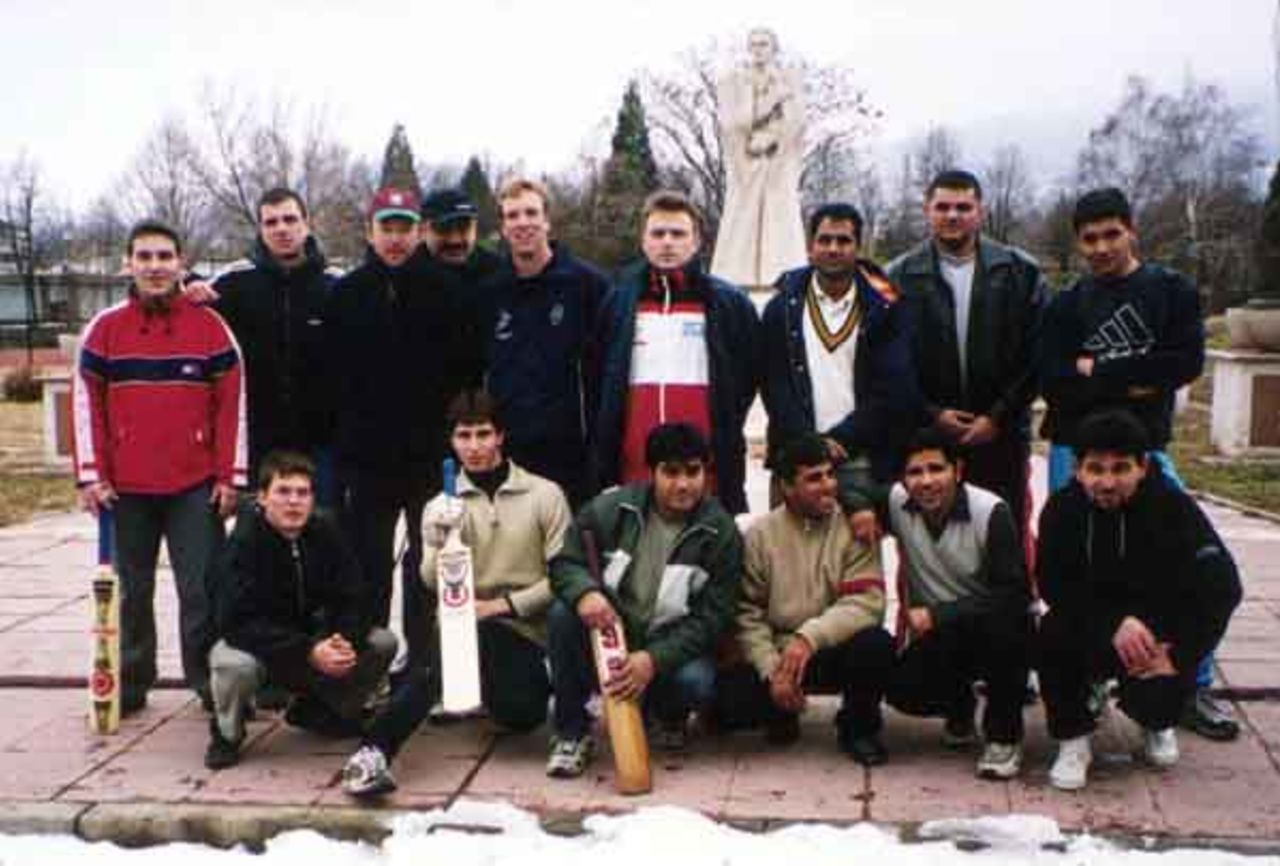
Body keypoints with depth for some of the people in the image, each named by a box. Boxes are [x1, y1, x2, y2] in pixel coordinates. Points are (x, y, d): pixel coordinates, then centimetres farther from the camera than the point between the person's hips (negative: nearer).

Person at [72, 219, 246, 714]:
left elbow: (233, 403, 1)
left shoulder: (210, 327, 1)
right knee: (131, 591, 11)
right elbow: (86, 403, 5)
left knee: (202, 590, -3)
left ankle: (211, 682, 7)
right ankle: (129, 684, 21)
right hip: (125, 488, 2)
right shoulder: (104, 329, 4)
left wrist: (231, 476, -3)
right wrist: (91, 475, -1)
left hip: (196, 487, -2)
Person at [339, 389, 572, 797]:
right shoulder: (443, 506, 7)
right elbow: (435, 586, -7)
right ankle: (374, 752, -34)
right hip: (467, 625, 1)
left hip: (527, 631, -1)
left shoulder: (544, 495, 1)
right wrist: (438, 541, -27)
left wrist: (505, 604, -12)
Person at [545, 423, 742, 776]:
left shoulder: (721, 533, -11)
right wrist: (585, 592, -31)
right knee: (563, 613, -28)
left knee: (696, 682, -33)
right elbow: (564, 563, -5)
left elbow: (711, 618, -13)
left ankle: (668, 715, 8)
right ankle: (572, 731, -10)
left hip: (669, 649, -1)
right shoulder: (610, 508, -8)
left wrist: (655, 660, -28)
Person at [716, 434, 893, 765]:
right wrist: (772, 671, -17)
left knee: (876, 644, -32)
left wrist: (810, 636, -30)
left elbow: (867, 601, -17)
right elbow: (747, 614, -4)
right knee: (727, 699, -24)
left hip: (836, 650, 0)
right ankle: (783, 712, 13)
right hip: (776, 654, 1)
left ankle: (858, 727, -1)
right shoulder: (760, 534, -2)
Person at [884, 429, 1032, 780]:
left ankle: (1004, 735, -12)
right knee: (902, 690, -22)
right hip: (935, 635, 3)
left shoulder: (991, 512, -22)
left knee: (1003, 622, -36)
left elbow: (1013, 595, -24)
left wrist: (936, 615, -28)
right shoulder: (897, 503, -11)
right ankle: (960, 705, 16)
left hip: (999, 632, -3)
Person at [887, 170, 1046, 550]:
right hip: (925, 437, 0)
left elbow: (1036, 355, 2)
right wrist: (931, 414, -7)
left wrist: (998, 417, -6)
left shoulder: (1019, 272, 5)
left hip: (1001, 436, 1)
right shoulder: (900, 277, 4)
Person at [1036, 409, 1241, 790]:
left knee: (1155, 696, -26)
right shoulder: (1061, 509, -12)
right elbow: (1054, 586, -17)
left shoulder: (1173, 507, -16)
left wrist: (1176, 654, -24)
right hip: (1092, 634, 1)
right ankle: (1072, 740, -6)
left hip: (1157, 636, -1)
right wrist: (1114, 623, -31)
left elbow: (1223, 587, -19)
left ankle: (1157, 724, 17)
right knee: (1053, 634, -30)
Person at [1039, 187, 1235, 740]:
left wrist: (1098, 371, -9)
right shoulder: (1066, 307, 7)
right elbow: (1053, 382, -8)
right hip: (1074, 450, 1)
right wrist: (1134, 381, -12)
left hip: (1146, 449, 0)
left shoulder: (1172, 292, 6)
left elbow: (1187, 362, -11)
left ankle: (1193, 688, 2)